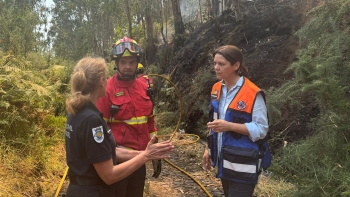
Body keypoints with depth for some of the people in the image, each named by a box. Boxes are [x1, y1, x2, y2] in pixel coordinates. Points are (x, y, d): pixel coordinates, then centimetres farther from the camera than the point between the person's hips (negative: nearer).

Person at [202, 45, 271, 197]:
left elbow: (262, 129, -17)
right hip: (224, 160, 7)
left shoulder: (253, 94, -18)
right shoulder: (217, 89, 5)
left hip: (243, 165, -7)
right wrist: (208, 148, 13)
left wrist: (229, 126, -27)